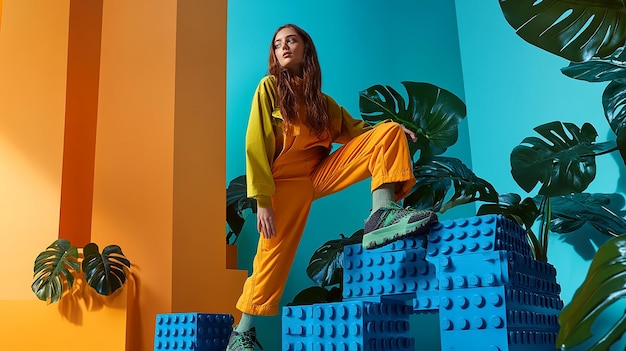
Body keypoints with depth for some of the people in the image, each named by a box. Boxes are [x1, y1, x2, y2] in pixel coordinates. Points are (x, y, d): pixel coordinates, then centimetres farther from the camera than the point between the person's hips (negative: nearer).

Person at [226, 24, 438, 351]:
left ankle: (381, 216, -31)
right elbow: (256, 144, -8)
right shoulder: (269, 87, 1)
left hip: (321, 173, 5)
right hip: (287, 178, -4)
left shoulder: (321, 100, 17)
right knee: (274, 254, -9)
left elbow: (355, 129, 12)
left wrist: (388, 129, -10)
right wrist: (262, 200, -17)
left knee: (389, 132, -8)